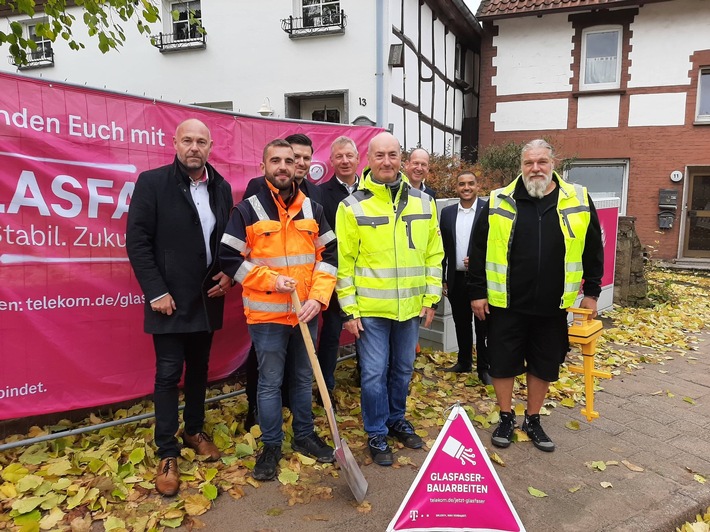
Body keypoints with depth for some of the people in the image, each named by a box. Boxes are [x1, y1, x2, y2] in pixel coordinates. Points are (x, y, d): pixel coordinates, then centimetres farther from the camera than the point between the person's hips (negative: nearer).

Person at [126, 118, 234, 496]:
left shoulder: (221, 188, 6)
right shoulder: (152, 182, -7)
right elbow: (137, 241, -10)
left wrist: (229, 274, -3)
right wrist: (156, 292, -15)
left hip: (208, 296, 4)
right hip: (170, 298, -4)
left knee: (199, 369, 16)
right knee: (168, 374, 2)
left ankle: (195, 430, 35)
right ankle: (167, 454, 15)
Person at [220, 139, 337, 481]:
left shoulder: (313, 209, 5)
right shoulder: (247, 209, -6)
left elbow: (328, 255, 5)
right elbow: (229, 259, -7)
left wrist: (318, 297, -8)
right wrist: (271, 280, -16)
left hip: (306, 312, 4)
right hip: (266, 314, -3)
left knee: (303, 378, 17)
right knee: (270, 382, 7)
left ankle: (304, 436, 34)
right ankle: (271, 446, 24)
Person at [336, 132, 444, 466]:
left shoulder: (423, 202, 3)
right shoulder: (352, 206, -7)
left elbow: (434, 254, 7)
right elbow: (344, 262, -6)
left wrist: (431, 298, 4)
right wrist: (349, 309, -8)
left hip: (411, 307, 4)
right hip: (370, 308, -3)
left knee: (403, 369, 18)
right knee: (374, 373, 4)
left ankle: (397, 420, 39)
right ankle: (377, 434, 23)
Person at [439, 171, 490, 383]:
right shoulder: (447, 212, 7)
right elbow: (442, 248, 10)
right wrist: (442, 278, 8)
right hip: (456, 278, 4)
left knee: (483, 325, 5)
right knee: (461, 323, 15)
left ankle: (484, 367, 17)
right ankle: (464, 361, 30)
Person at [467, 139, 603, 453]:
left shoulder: (578, 201, 0)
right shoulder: (499, 202, -3)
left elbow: (593, 250, 8)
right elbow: (479, 249, 0)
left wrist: (592, 291, 7)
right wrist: (477, 292, -2)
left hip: (552, 306, 1)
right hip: (506, 304, -1)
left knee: (543, 365, 14)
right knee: (504, 362, 9)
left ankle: (533, 420, 33)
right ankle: (506, 418, 29)